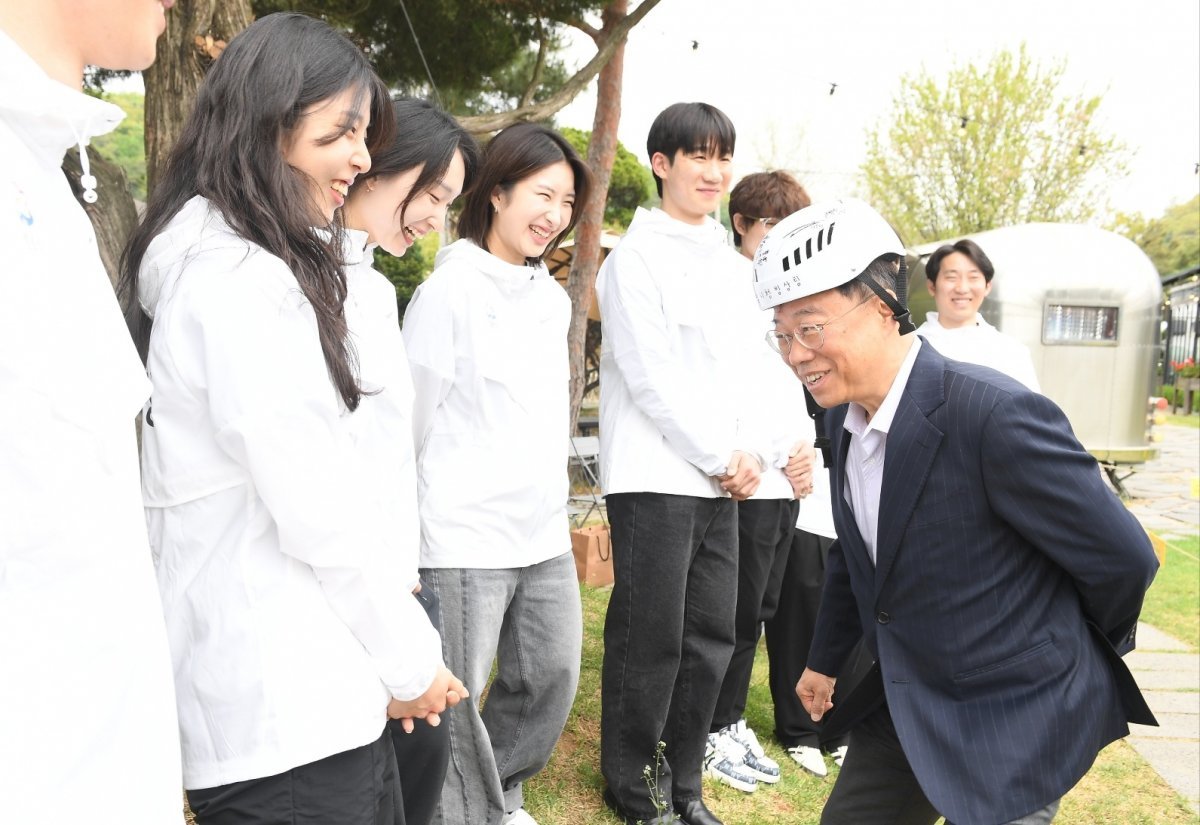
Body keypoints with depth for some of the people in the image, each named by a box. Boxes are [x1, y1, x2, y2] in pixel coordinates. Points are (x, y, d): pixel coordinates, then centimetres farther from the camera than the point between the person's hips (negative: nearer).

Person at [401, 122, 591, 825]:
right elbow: (414, 415, -7)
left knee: (553, 676, 16)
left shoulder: (555, 298, 12)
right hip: (465, 534, -7)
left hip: (544, 532, 7)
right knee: (458, 701, 2)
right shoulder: (452, 289, -9)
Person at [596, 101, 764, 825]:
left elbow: (745, 365, 16)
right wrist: (722, 457, -10)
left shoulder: (729, 263, 15)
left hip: (721, 480, 7)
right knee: (651, 639, 0)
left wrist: (754, 451, 1)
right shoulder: (637, 258, -6)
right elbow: (653, 379, -13)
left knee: (712, 635, 10)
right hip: (655, 477, -7)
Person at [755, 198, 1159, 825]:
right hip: (903, 703, 7)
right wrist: (825, 658, 21)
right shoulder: (843, 418, -2)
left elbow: (1123, 558, -18)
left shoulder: (998, 416, -28)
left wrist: (1077, 651, 0)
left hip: (1013, 722, -7)